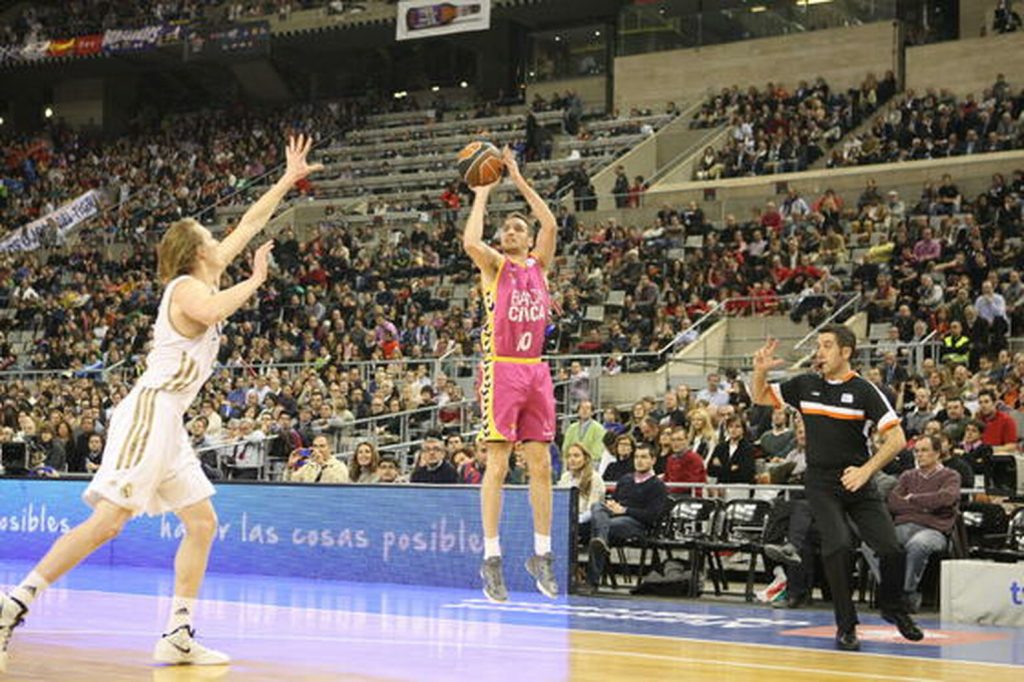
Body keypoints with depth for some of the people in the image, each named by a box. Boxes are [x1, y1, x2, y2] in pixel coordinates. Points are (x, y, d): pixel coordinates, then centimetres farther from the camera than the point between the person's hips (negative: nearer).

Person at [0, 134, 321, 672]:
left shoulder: (204, 280, 17)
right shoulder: (188, 286, -8)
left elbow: (250, 223, 26)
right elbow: (211, 313, -34)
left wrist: (288, 179, 28)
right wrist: (255, 280, -18)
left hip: (169, 423, 10)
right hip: (150, 411, -10)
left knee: (202, 523, 8)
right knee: (108, 521, -17)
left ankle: (178, 637, 7)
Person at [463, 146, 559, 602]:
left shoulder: (538, 264, 14)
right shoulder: (494, 265, 3)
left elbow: (550, 224, 0)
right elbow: (471, 242, -17)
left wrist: (519, 181, 2)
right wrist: (482, 195, -6)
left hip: (535, 371, 5)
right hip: (502, 370, -5)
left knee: (540, 465, 6)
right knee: (497, 465, -5)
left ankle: (542, 553, 13)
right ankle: (491, 558, -2)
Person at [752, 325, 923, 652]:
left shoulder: (864, 390, -6)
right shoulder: (805, 385, 4)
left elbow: (896, 438, -10)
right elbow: (762, 397, 17)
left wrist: (866, 471, -20)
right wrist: (760, 371, -4)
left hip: (858, 481, -1)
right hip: (820, 483, 1)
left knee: (892, 549, -7)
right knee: (838, 545, -21)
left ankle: (893, 608, 24)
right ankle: (846, 625, -6)